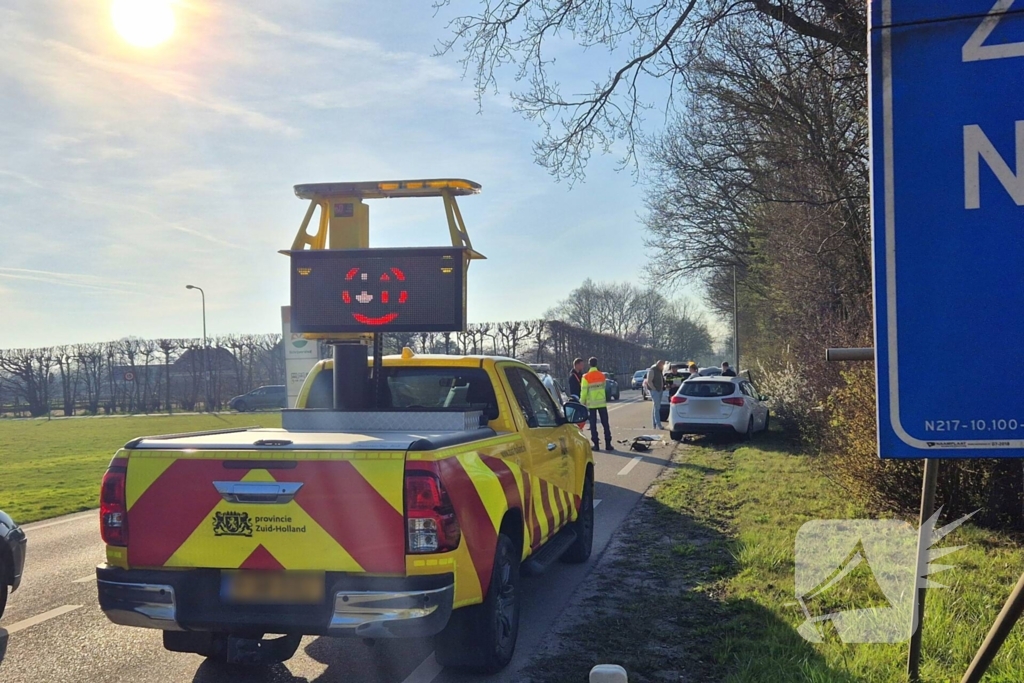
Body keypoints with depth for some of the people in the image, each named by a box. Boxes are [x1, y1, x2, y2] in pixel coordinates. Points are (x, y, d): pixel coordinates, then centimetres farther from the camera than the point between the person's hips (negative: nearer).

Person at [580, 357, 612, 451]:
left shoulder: (586, 377, -10)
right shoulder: (602, 375, 1)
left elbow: (583, 392, -10)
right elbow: (603, 388, 7)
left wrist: (582, 402, 1)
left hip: (591, 404, -2)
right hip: (602, 402, 2)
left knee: (593, 424, 4)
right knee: (605, 423, 6)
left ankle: (596, 444, 2)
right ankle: (608, 444, 3)